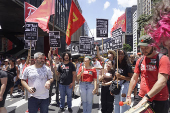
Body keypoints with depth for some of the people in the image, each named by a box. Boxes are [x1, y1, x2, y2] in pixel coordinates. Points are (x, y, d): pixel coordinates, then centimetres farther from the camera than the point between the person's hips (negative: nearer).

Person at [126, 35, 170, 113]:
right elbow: (134, 79, 12)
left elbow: (162, 82, -21)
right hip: (141, 97, 5)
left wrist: (146, 97, -24)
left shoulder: (163, 59, -10)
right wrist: (128, 96, 9)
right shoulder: (140, 61, 7)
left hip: (159, 101, -4)